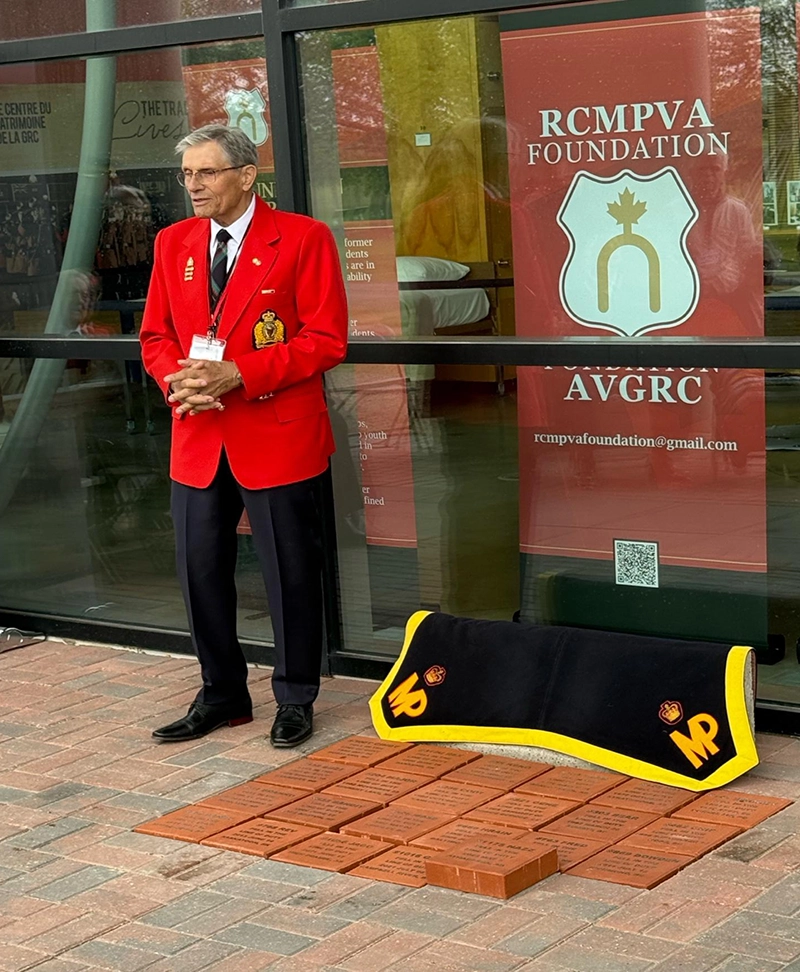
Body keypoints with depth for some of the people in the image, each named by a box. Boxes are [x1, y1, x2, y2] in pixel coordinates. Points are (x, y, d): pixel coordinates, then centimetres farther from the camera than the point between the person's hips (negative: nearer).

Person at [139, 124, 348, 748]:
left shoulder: (303, 238, -6)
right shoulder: (173, 243, 10)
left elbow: (326, 340, -10)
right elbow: (155, 335, 14)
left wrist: (236, 375, -18)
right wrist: (178, 380, -9)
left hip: (277, 436, -5)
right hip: (198, 439, 5)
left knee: (291, 573, 5)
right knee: (201, 572, 10)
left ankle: (295, 700, 21)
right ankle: (222, 695, 27)